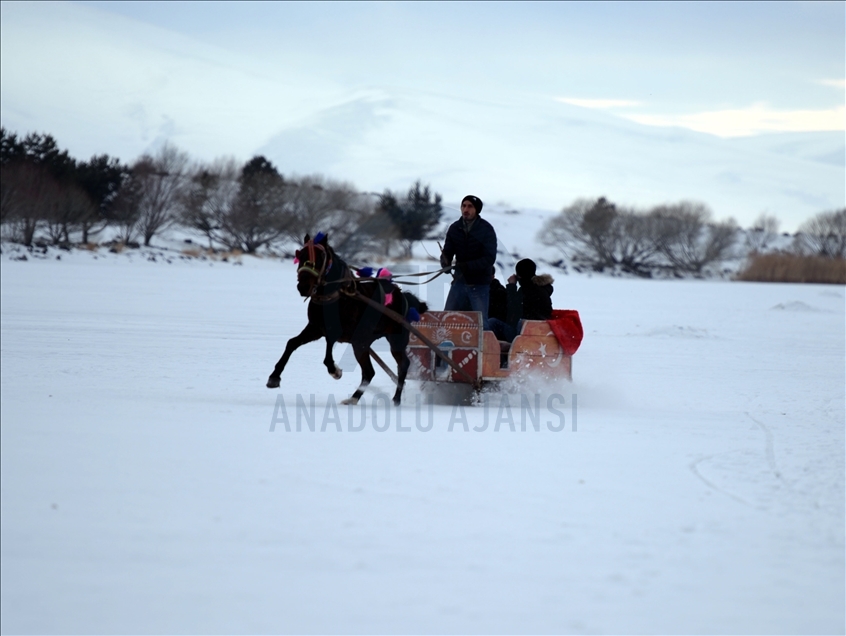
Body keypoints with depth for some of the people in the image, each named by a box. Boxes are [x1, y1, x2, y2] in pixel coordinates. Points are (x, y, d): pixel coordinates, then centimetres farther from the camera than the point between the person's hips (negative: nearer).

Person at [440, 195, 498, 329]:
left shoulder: (486, 229, -9)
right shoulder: (455, 228, 1)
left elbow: (490, 258, -15)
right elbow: (447, 252, 2)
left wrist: (468, 266, -28)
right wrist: (445, 262, -23)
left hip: (479, 283, -4)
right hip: (460, 281, 4)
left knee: (481, 323, -2)